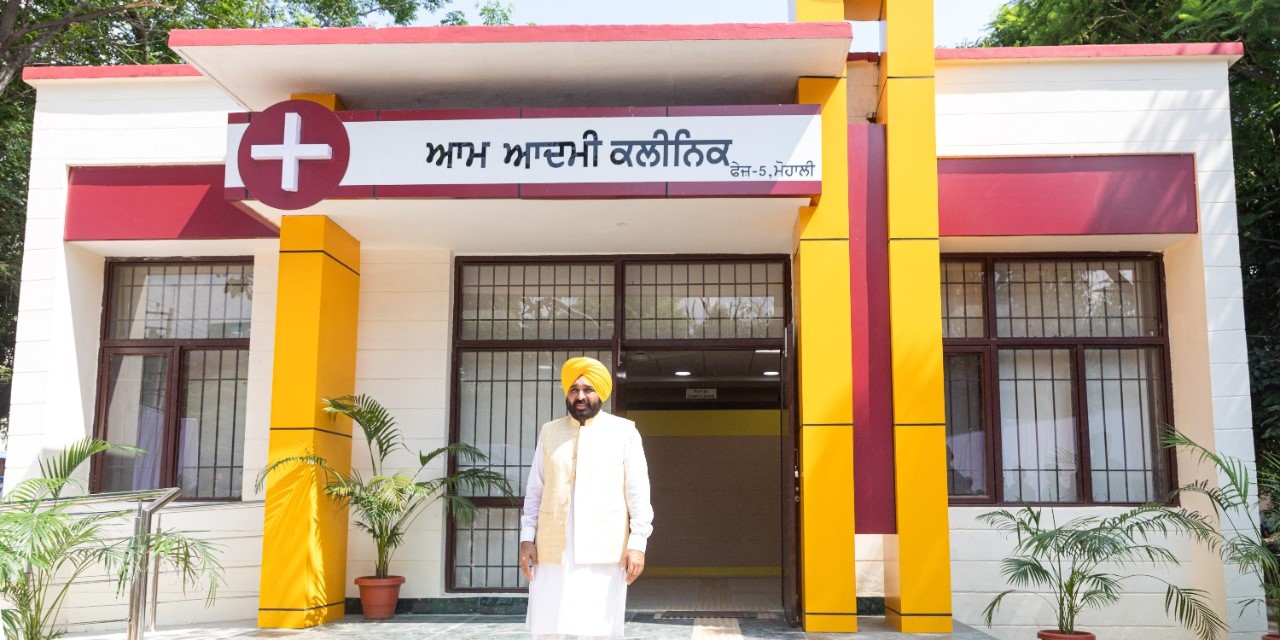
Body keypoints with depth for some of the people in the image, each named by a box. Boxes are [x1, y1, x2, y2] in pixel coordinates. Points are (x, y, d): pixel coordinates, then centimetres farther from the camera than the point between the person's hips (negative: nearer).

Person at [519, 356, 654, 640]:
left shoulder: (624, 431, 4)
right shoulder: (549, 432, 11)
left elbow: (638, 494, 1)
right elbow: (535, 491, 12)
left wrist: (637, 544, -6)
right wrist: (527, 537, 4)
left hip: (604, 550, -2)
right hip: (553, 549, 2)